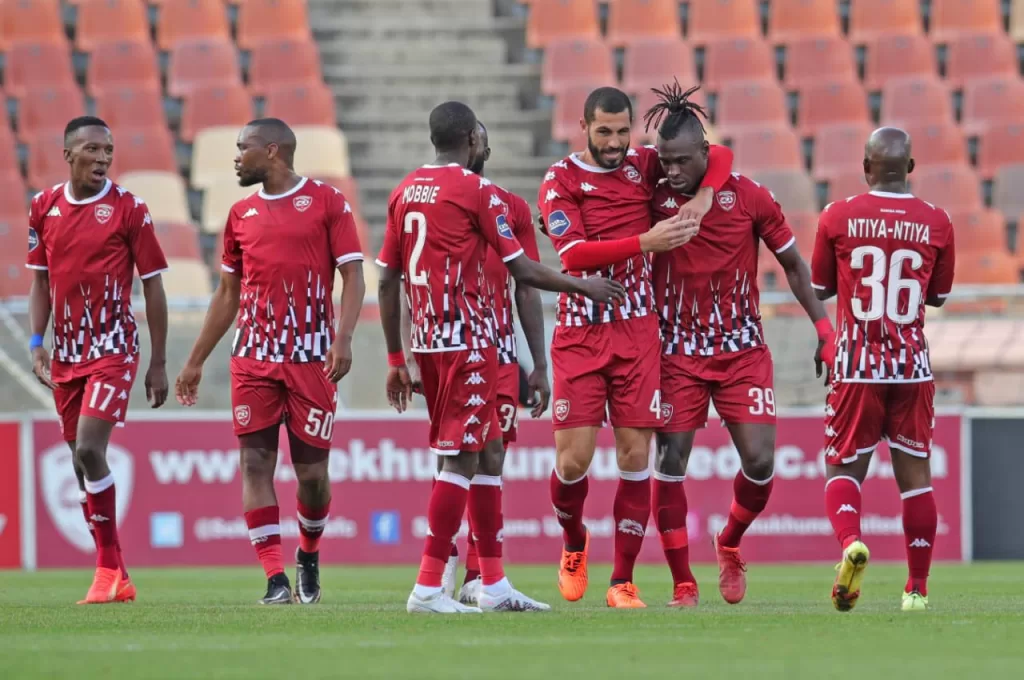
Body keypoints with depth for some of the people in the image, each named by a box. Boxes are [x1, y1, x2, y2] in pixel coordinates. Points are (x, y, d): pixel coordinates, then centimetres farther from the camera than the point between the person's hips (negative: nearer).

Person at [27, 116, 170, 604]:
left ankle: (109, 568, -10)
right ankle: (116, 579, 14)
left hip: (113, 349, -5)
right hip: (66, 353, 5)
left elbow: (153, 287, -2)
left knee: (89, 449, -19)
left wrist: (158, 363, -4)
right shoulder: (44, 207, 7)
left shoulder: (128, 208, -6)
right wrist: (37, 344, 3)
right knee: (82, 461, 7)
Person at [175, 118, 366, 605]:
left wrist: (343, 338, -18)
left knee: (312, 470, 0)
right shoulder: (242, 214, 15)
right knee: (255, 463, -7)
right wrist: (195, 361, 19)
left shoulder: (326, 202, 1)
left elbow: (352, 276, -3)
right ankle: (276, 579, -7)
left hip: (311, 358, -4)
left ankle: (309, 555, 27)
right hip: (252, 358, 4)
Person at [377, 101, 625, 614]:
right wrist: (585, 286, 6)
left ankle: (494, 585, 17)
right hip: (467, 341, -7)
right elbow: (522, 270, -8)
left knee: (485, 455, 14)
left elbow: (387, 281, 13)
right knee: (462, 459, -6)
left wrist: (396, 359, 18)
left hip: (426, 341, 7)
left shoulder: (405, 192, 12)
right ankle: (428, 588, -11)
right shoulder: (476, 191, -8)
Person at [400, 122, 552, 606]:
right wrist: (410, 357, -6)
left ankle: (477, 577, 0)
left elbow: (527, 290, 13)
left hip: (500, 352, 2)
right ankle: (447, 553, 9)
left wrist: (540, 366, 9)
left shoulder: (512, 209, 11)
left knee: (491, 454, -3)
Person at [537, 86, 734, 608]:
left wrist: (703, 195, -6)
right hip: (579, 335, -2)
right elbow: (572, 253, -14)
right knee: (574, 457, -6)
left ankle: (622, 581, 4)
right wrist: (646, 241, -21)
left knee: (635, 453, -3)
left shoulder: (644, 166, 9)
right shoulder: (561, 180, -1)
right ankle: (574, 544, 26)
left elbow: (718, 156, 15)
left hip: (637, 331, 2)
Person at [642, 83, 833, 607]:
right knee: (669, 464, -7)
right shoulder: (653, 200, -5)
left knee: (760, 463, -9)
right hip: (678, 352, 0)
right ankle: (683, 584, 4)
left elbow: (792, 263, 5)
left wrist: (823, 328, 1)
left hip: (742, 350, 0)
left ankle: (729, 545, 21)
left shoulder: (749, 196, -5)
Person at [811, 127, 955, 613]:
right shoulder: (936, 223, 0)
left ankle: (850, 541, -24)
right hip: (913, 368, 1)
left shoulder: (837, 218, -4)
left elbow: (819, 289, 8)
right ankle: (917, 588, 10)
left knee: (843, 468, 6)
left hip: (856, 365, -1)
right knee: (914, 472, 9)